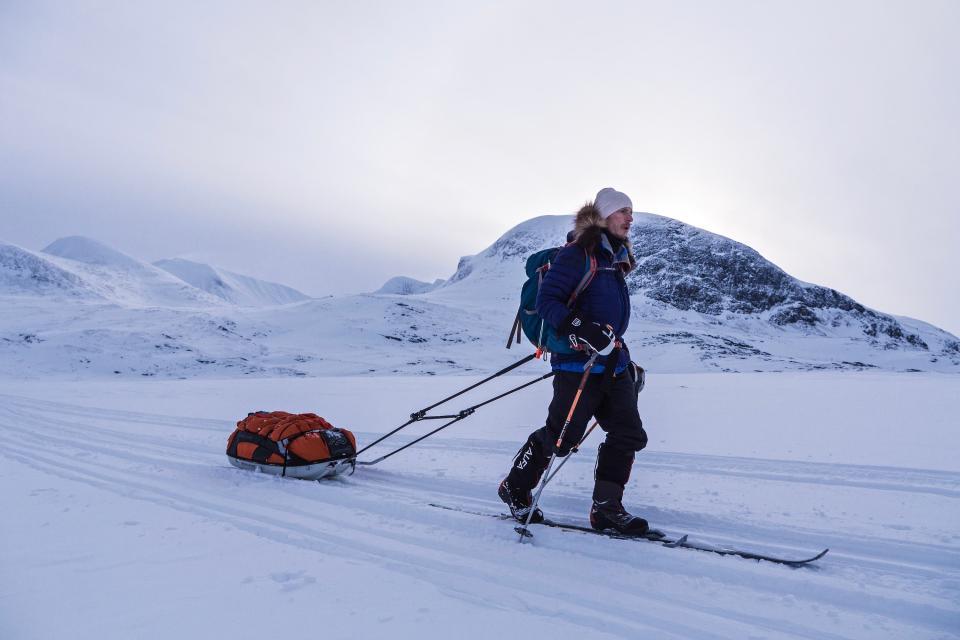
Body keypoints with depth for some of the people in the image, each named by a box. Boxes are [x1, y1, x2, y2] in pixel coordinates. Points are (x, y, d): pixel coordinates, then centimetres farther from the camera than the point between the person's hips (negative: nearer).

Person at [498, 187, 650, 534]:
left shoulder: (618, 258, 17)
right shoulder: (578, 253, -10)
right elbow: (546, 300, -16)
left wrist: (625, 360, 26)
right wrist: (581, 330, -30)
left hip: (614, 362, 8)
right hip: (578, 362, -8)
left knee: (628, 434, 2)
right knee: (560, 436, -1)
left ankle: (606, 507, 12)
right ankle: (515, 488, 21)